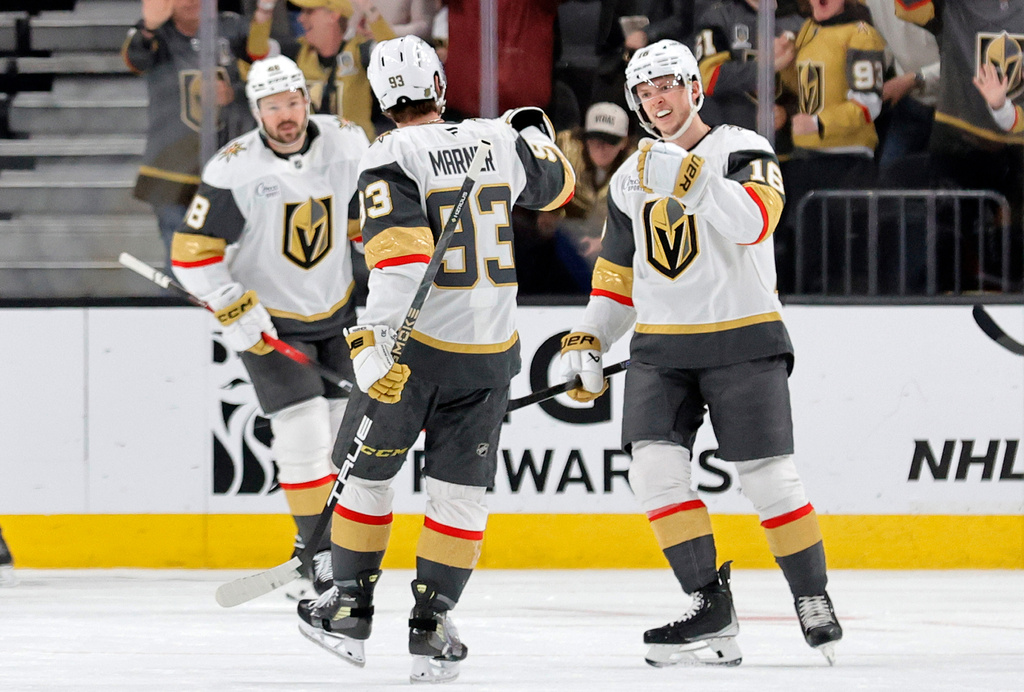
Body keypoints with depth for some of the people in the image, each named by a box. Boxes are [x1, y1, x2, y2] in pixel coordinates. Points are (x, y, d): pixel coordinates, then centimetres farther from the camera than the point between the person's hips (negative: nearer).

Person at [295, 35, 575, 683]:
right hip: (489, 351, 3)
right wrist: (533, 127, 43)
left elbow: (400, 252, -24)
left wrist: (377, 343, -28)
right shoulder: (499, 141, 2)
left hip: (414, 344, -3)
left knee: (368, 473, 14)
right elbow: (556, 184, 23)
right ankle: (431, 625, 5)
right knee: (461, 493, 8)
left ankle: (350, 609, 18)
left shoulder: (391, 157, -12)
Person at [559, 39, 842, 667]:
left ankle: (814, 601, 14)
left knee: (768, 478, -5)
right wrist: (589, 342, 12)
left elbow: (755, 221, -26)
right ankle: (711, 614, -11)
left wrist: (692, 180, -38)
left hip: (743, 341, -5)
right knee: (655, 466, -13)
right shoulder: (631, 180, 13)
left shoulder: (743, 151, -6)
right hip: (661, 347, 5)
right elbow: (618, 271, 22)